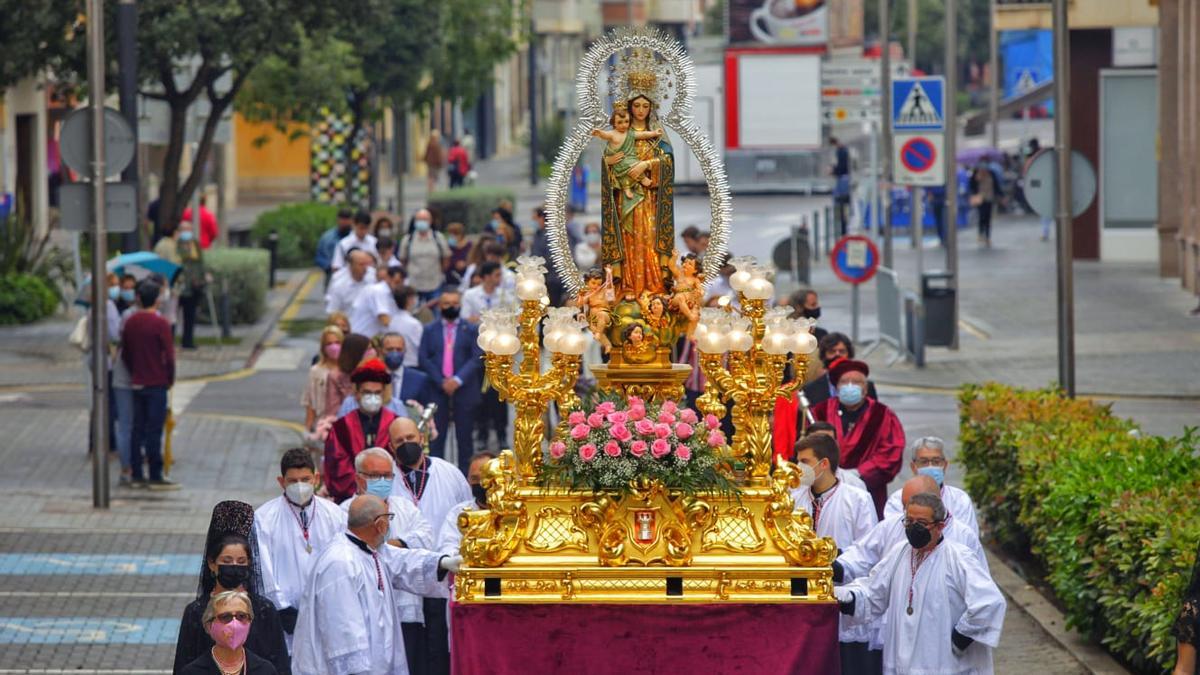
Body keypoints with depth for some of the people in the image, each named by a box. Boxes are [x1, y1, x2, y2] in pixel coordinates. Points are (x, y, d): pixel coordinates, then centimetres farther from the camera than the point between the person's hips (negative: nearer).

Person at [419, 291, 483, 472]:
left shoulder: (471, 330, 6)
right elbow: (424, 359, 3)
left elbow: (476, 358, -2)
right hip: (437, 389, 1)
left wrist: (458, 380, -14)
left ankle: (464, 474, 5)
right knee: (436, 436, 0)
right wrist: (441, 382, -9)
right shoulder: (430, 330, 10)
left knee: (464, 436, 2)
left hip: (464, 390, -1)